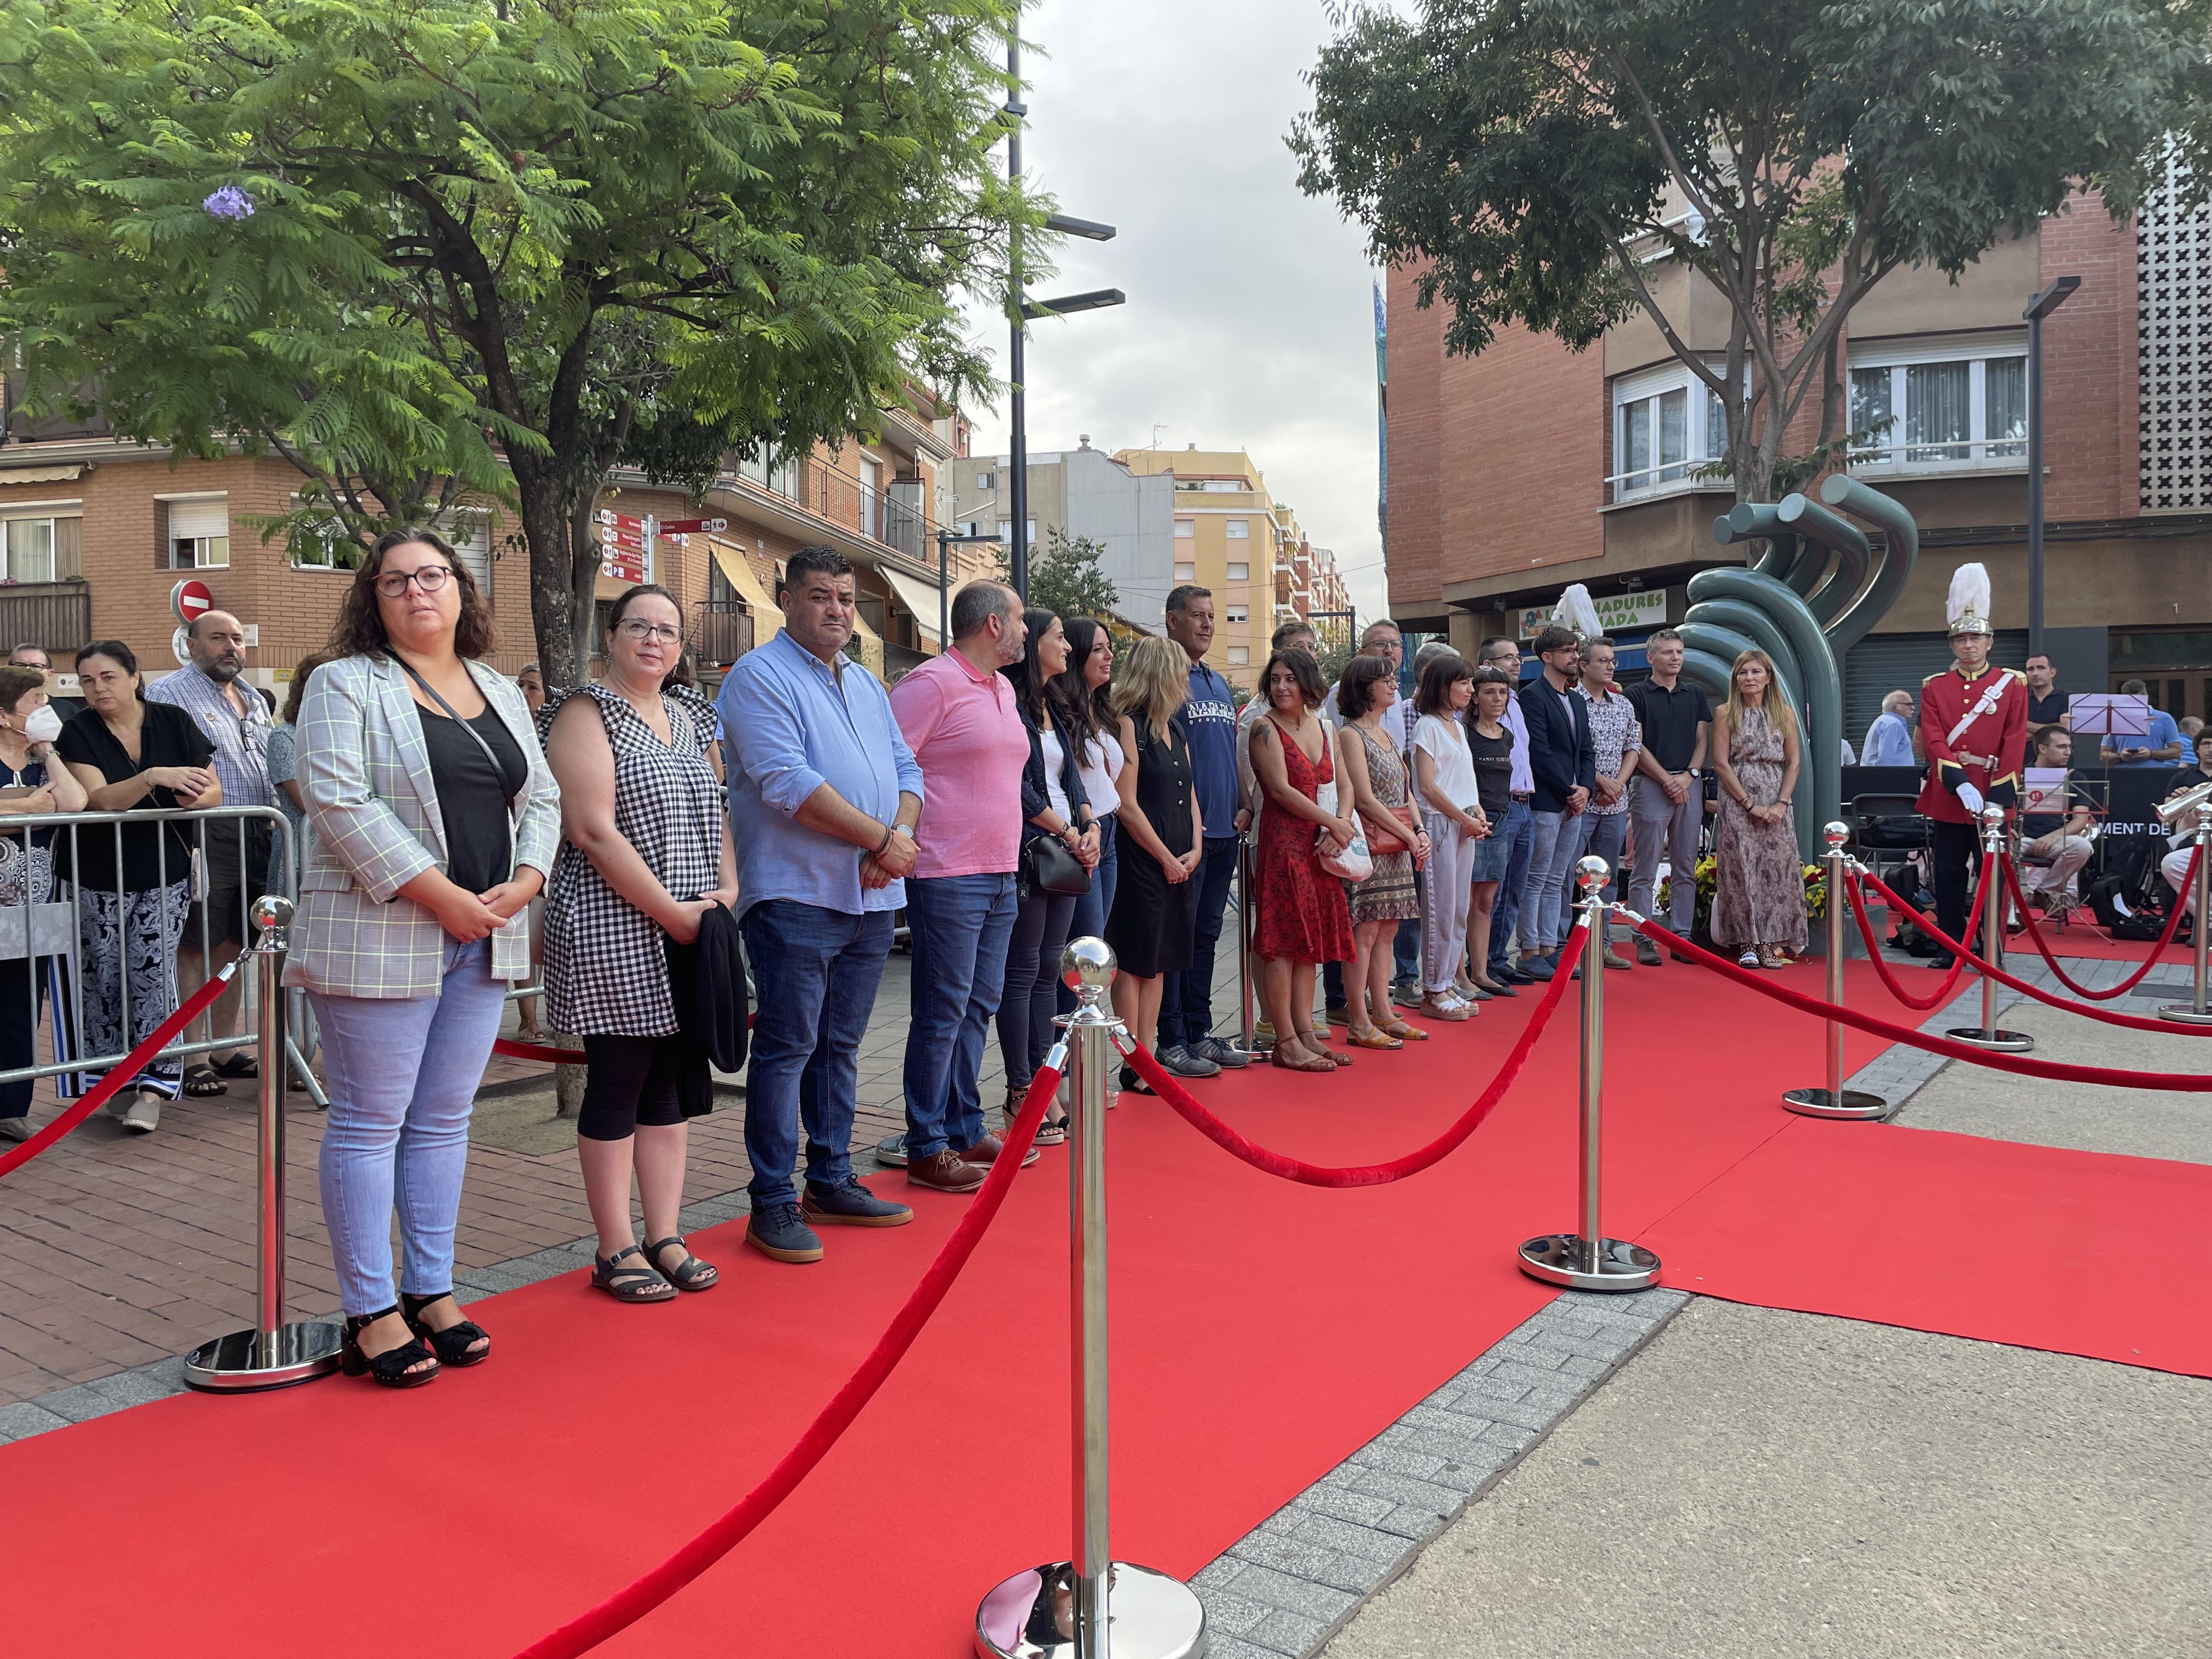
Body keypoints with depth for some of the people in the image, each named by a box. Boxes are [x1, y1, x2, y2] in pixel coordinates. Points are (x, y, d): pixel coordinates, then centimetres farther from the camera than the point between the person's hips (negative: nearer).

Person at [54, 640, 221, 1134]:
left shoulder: (173, 722, 1)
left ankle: (153, 1087, -3)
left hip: (165, 876, 0)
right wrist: (154, 777, -33)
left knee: (152, 973, -6)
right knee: (104, 980, 4)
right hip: (98, 881, 0)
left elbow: (214, 792, 5)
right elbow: (99, 799, -18)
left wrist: (197, 795, -18)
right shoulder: (77, 733, -3)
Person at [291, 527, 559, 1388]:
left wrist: (523, 882, -5)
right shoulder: (345, 685, -2)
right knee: (370, 1123, 1)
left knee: (443, 1121, 12)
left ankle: (431, 1291, 22)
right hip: (380, 938, -5)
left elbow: (541, 798, 14)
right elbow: (340, 799, -14)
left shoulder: (501, 692, 16)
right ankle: (369, 1314, 10)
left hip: (485, 940, 5)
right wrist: (440, 894, -18)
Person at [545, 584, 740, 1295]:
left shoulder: (690, 717, 16)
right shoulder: (587, 712, -7)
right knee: (617, 1085, 1)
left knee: (673, 1086, 11)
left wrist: (727, 891, 1)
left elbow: (716, 812, 19)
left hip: (691, 934, 7)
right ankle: (615, 1250, 12)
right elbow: (594, 830, -16)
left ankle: (665, 1237, 21)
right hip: (616, 935, -7)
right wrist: (670, 911, -17)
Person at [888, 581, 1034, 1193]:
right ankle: (927, 1150, 5)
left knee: (980, 1004, 14)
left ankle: (965, 1131, 24)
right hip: (947, 875, -9)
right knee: (943, 1010, -4)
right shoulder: (932, 683, -11)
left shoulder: (1003, 689, 16)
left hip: (1000, 874, 9)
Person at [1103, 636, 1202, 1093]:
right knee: (1135, 961, -2)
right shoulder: (1128, 726, -10)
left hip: (1181, 863, 8)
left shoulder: (1175, 729, 16)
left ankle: (1149, 1054, 17)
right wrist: (1166, 858, -11)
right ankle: (1133, 1066, 3)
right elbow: (1128, 805, -15)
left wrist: (1195, 848, 3)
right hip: (1143, 862, -8)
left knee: (1160, 961, 10)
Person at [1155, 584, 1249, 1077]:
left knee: (1205, 934, 13)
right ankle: (1172, 1041, 4)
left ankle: (1200, 1033, 21)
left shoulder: (1219, 683, 18)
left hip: (1223, 831, 8)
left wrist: (1239, 809, 12)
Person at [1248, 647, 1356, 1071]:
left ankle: (1305, 1033, 15)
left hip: (1320, 844, 7)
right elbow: (1281, 789, -14)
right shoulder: (1266, 728, -6)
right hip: (1283, 841, -7)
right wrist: (1333, 822, -11)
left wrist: (1339, 828, -6)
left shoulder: (1322, 728, 14)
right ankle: (1286, 1043, -1)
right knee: (1284, 941, -6)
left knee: (1311, 940, 9)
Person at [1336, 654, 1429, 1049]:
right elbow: (1364, 799, -14)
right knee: (1365, 932, -7)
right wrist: (1408, 836, -11)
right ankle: (1360, 1025, -4)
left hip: (1398, 847, 9)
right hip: (1370, 843, -9)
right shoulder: (1350, 735, -8)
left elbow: (1405, 793, 18)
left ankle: (1384, 1015, 16)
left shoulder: (1386, 735, 18)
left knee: (1386, 931, 10)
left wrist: (1421, 832, 2)